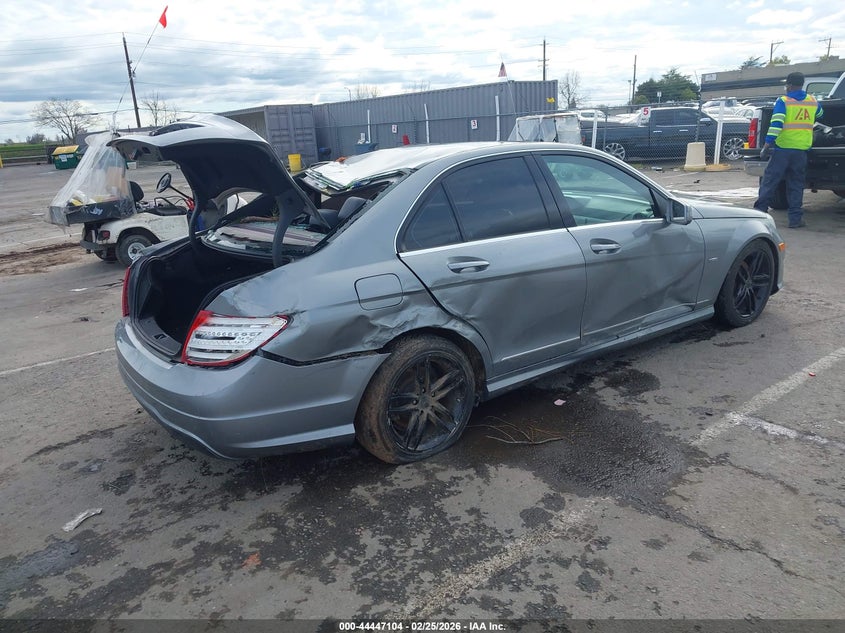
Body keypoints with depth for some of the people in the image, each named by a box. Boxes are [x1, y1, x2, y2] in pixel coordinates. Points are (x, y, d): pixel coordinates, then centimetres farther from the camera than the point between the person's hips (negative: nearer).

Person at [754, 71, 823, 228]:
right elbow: (820, 114, 32)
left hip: (782, 149, -4)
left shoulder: (783, 101, -5)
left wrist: (767, 144, -15)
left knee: (769, 181, 3)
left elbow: (775, 124, -16)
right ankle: (795, 218, 7)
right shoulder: (812, 101, 11)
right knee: (796, 184, 8)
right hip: (801, 150, 4)